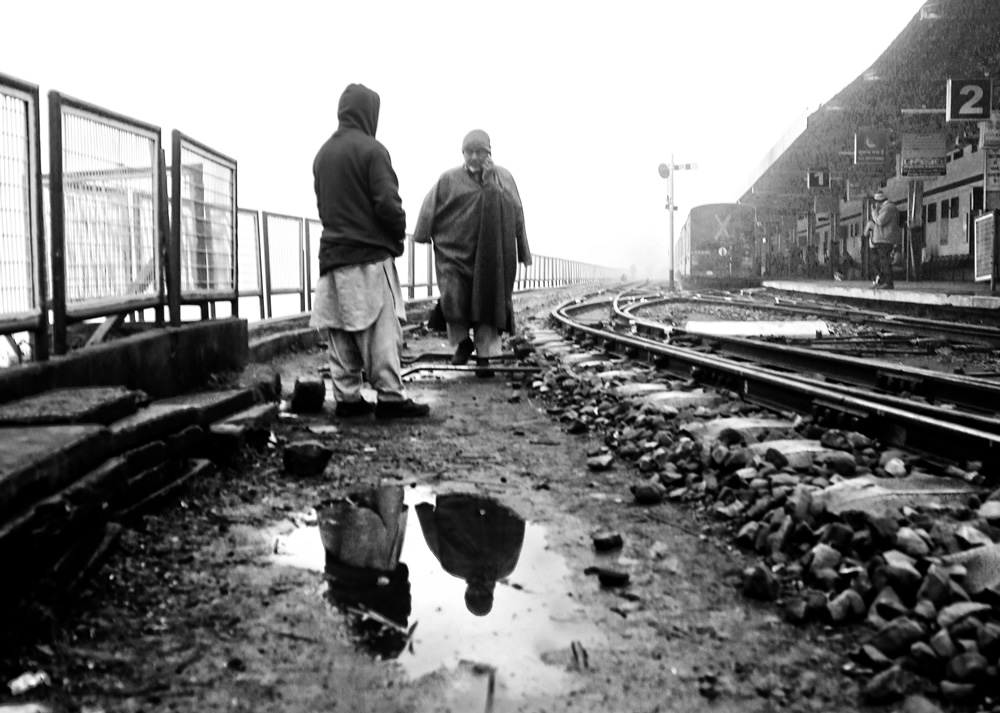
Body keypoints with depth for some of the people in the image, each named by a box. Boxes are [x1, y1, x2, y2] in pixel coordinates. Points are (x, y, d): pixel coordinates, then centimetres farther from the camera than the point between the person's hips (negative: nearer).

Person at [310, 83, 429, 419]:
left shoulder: (322, 153, 13)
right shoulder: (371, 149, -9)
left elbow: (322, 203, 16)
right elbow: (388, 203, -15)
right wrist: (399, 234, 1)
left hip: (333, 253, 7)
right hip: (369, 253, -7)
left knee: (341, 332, 7)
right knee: (381, 329, -4)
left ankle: (347, 398, 10)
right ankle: (390, 397, -3)